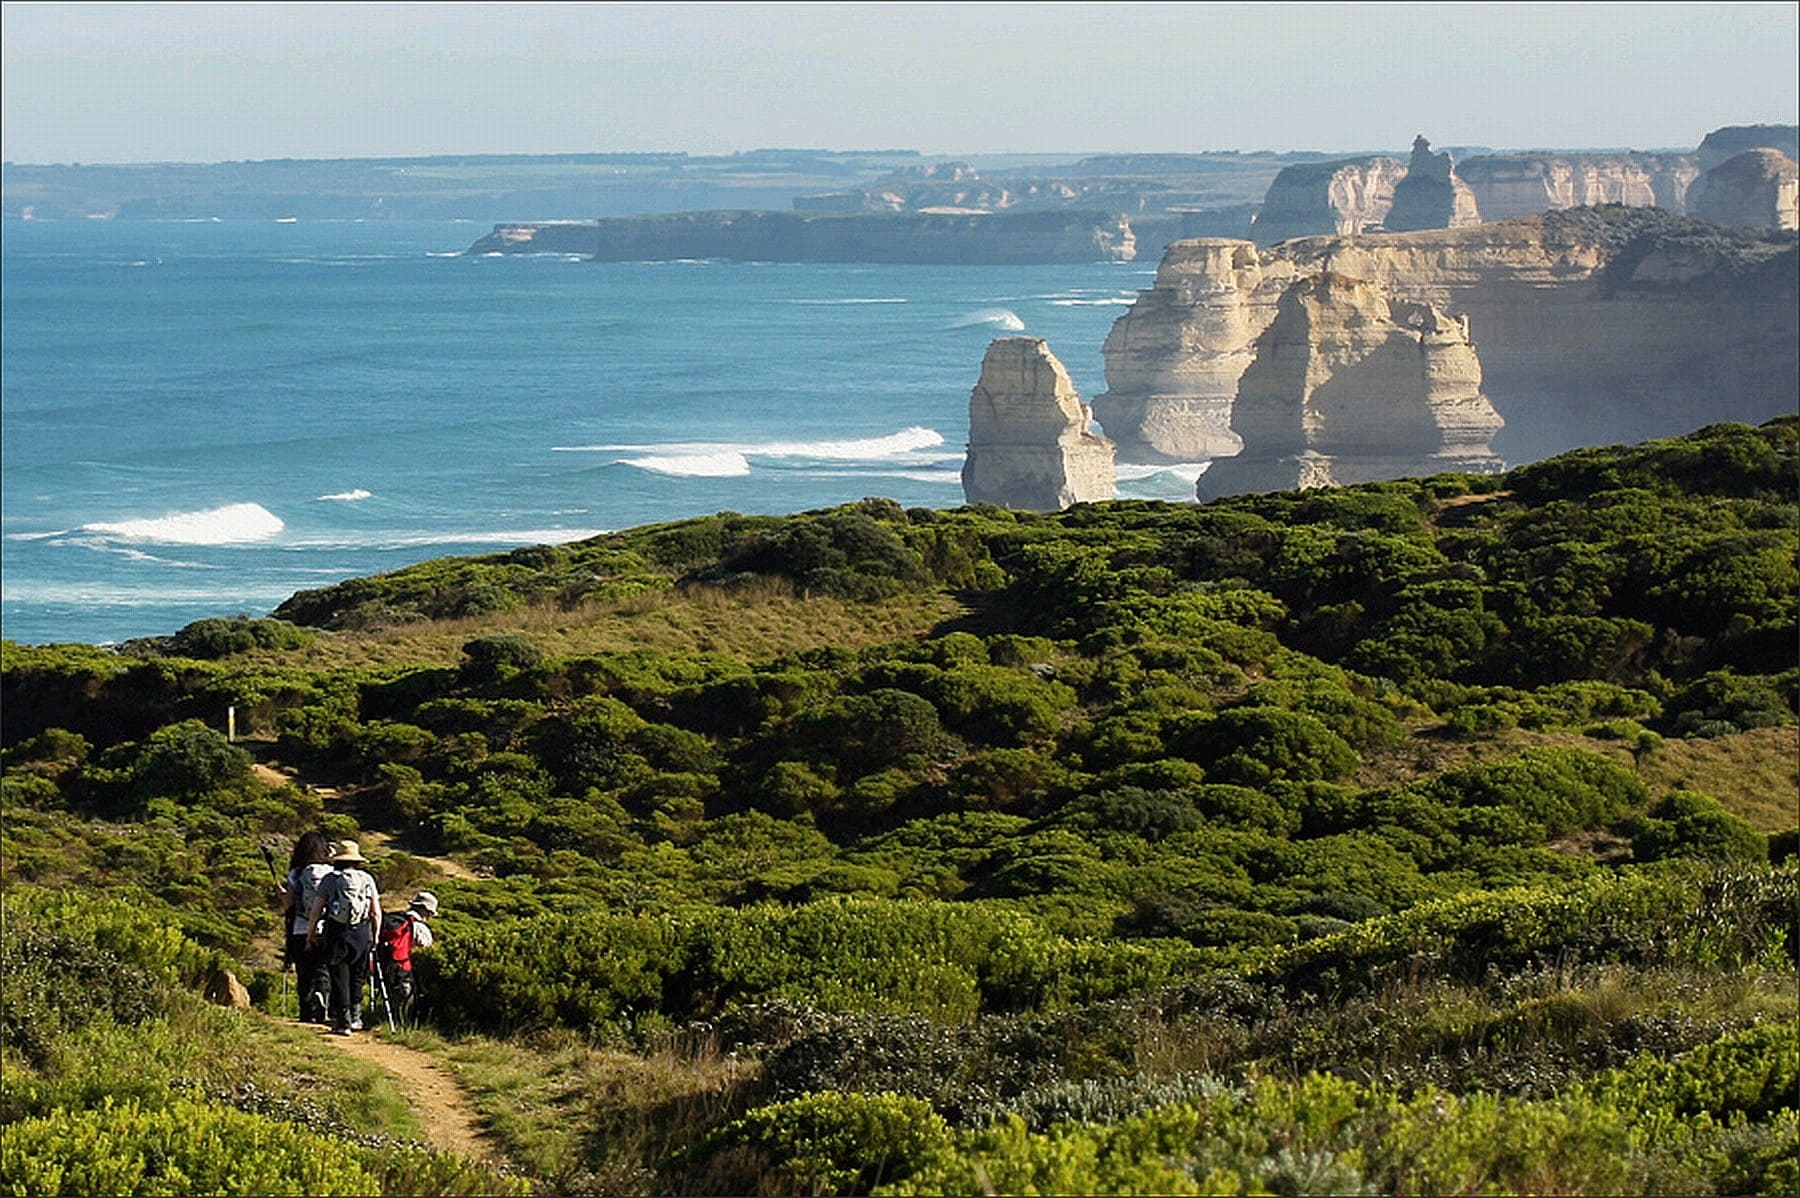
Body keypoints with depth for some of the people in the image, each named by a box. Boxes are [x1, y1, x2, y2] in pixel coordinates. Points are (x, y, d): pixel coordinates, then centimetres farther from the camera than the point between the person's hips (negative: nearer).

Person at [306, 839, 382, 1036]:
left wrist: (311, 934, 10)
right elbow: (376, 912, 4)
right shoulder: (366, 879, 5)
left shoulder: (329, 880, 0)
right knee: (357, 979, 17)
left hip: (336, 933, -2)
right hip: (362, 934, 2)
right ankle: (355, 1016, 15)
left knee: (339, 980, 3)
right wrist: (375, 936, 14)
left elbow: (316, 909, 0)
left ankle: (342, 1022, 1)